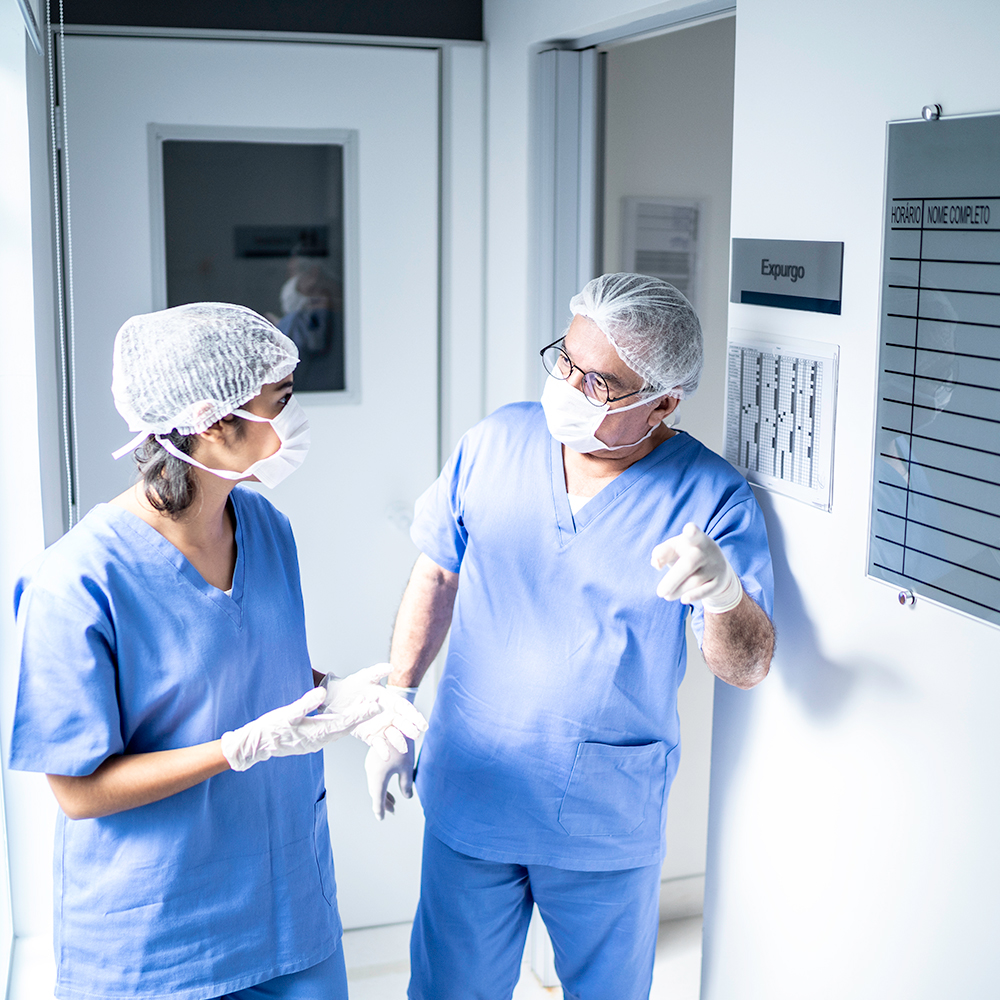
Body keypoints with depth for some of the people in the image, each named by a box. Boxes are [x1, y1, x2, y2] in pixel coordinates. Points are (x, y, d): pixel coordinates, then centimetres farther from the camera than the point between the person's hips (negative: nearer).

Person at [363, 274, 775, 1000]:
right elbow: (436, 576, 6)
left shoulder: (710, 496, -14)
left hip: (610, 823, -2)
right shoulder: (497, 442, -5)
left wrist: (724, 593, -40)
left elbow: (748, 669, -18)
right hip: (471, 796, 2)